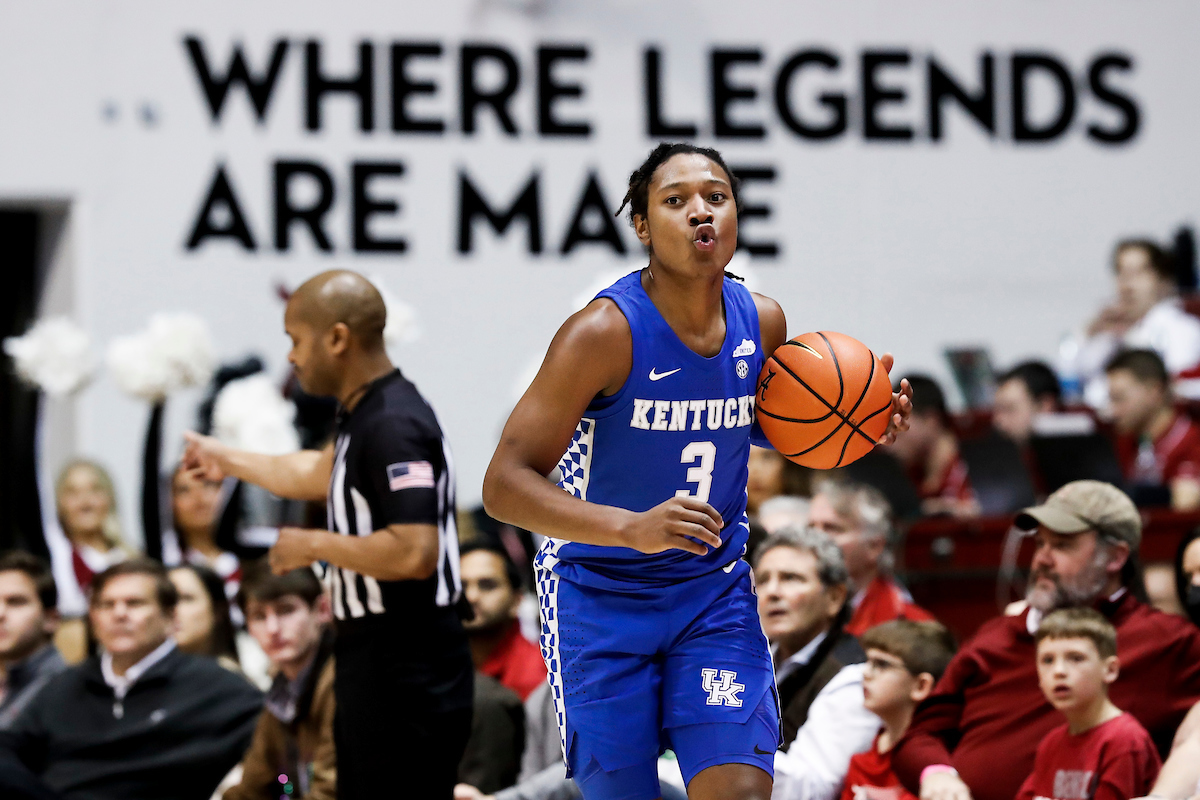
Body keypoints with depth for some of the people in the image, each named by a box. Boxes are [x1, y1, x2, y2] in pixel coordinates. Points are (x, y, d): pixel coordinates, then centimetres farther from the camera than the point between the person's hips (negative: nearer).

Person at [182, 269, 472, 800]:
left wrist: (316, 546, -15)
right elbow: (322, 472, 34)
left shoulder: (392, 426, -19)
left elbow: (414, 552, -29)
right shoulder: (366, 417, 12)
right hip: (379, 671, 11)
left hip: (407, 682, -11)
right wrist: (230, 461, 47)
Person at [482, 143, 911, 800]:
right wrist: (630, 529, -36)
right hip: (600, 596, -4)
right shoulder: (605, 332, -20)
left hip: (714, 592, 4)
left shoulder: (761, 322, -3)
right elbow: (504, 485, -23)